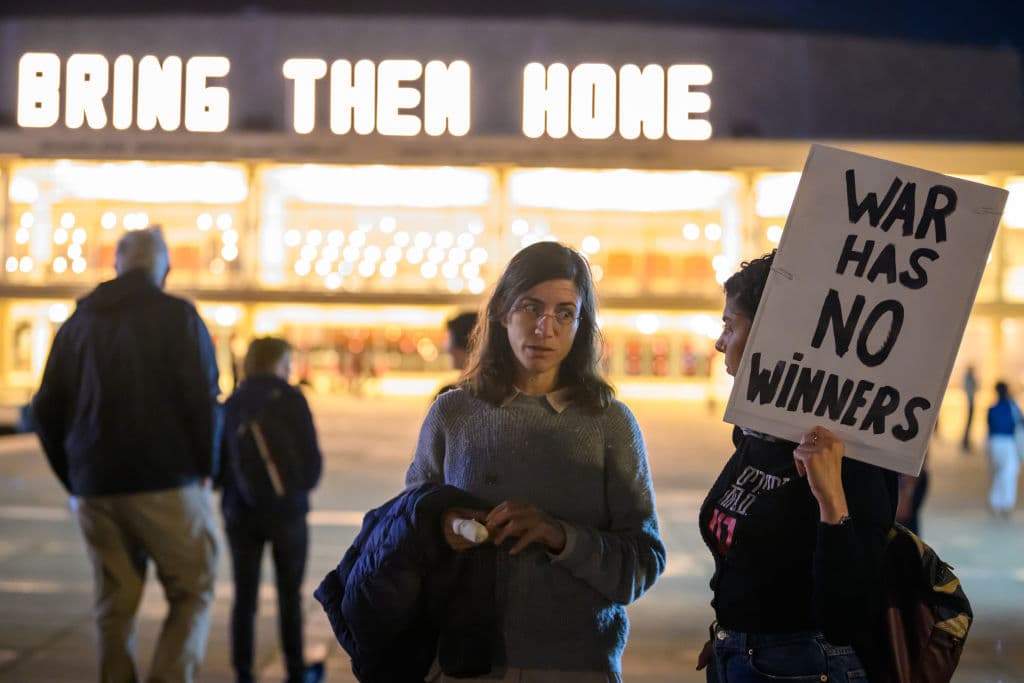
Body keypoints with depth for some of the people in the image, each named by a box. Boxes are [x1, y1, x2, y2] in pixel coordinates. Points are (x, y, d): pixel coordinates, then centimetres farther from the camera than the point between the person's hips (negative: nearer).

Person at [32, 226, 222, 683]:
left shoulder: (78, 323, 12)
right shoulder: (177, 316, -3)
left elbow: (47, 411, 12)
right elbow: (203, 400, -12)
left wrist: (74, 481, 17)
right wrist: (205, 467, 0)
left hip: (95, 490, 5)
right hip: (168, 486, -4)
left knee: (113, 606, 12)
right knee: (192, 593, 4)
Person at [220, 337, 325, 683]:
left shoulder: (231, 404, 0)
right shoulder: (291, 399, -9)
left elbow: (218, 461, 0)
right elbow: (312, 456, -10)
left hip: (241, 512, 2)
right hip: (286, 511, -2)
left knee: (244, 596, 9)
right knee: (290, 596, 11)